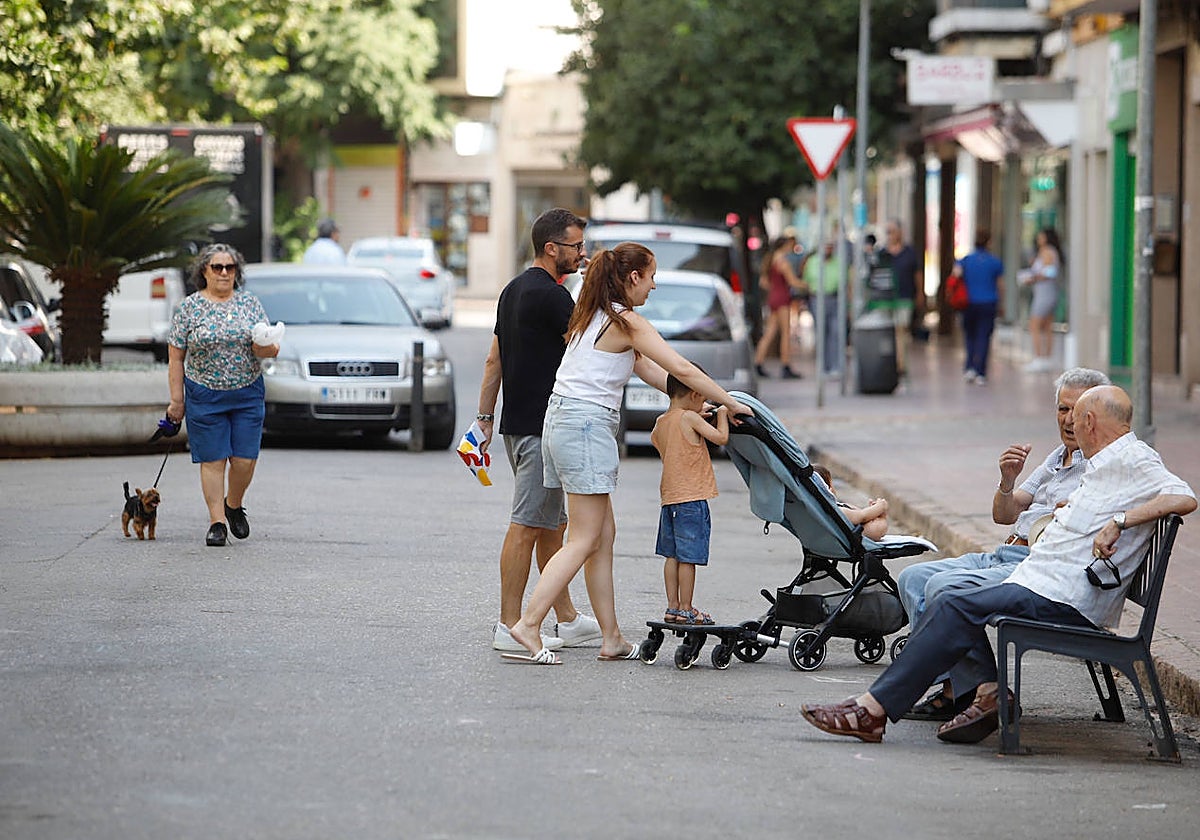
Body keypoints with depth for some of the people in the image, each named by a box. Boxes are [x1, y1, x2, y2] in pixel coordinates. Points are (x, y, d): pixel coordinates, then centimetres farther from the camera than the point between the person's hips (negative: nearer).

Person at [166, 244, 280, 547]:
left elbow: (271, 349, 5)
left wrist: (265, 347, -19)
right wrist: (177, 400, -4)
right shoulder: (190, 307, 0)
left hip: (248, 394, 2)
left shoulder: (249, 302, 5)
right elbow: (175, 358, 1)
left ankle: (234, 505, 25)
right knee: (212, 459, -3)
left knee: (245, 458, -1)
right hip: (205, 397, -2)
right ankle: (217, 522, 3)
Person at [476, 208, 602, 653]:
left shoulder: (514, 289, 14)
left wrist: (484, 418, 19)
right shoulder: (550, 295, -15)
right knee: (527, 526, -7)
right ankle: (509, 627, -6)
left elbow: (493, 359, 17)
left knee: (553, 524, 14)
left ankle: (567, 620, 20)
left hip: (518, 424, 10)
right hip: (542, 428, -10)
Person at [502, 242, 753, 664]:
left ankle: (612, 638, 12)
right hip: (587, 424, -9)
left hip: (561, 421, 9)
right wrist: (730, 403, -1)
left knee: (604, 534, 11)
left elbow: (645, 367, 22)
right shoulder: (628, 322, -9)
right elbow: (682, 369, -11)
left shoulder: (594, 316, 18)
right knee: (585, 541, -7)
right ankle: (528, 625, -15)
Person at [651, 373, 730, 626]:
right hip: (692, 496, -8)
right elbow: (721, 438, -16)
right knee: (688, 557, -4)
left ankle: (673, 607, 13)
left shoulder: (661, 422, 10)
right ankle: (685, 610, -1)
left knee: (672, 555, 11)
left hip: (669, 496, 8)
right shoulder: (690, 418, -12)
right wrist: (722, 414, 2)